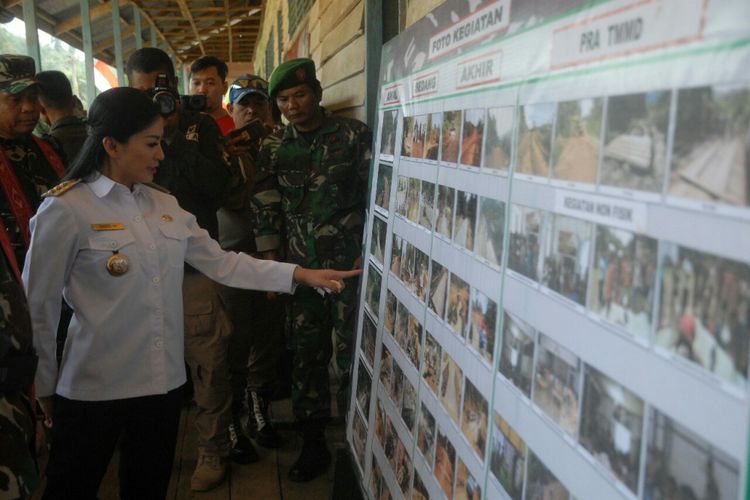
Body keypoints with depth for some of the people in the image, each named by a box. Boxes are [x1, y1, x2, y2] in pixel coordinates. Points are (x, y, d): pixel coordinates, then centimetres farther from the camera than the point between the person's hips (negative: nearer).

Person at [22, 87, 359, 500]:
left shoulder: (164, 205, 6)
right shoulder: (65, 210, -13)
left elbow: (221, 262, 6)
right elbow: (38, 307, -7)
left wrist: (300, 274, 0)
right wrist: (43, 386, 0)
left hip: (163, 381, 5)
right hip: (93, 388, -5)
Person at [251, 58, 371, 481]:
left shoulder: (354, 136, -3)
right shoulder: (276, 150, 8)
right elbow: (267, 210, 11)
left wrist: (367, 255, -7)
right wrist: (272, 264, 6)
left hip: (350, 267, -3)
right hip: (301, 270, 4)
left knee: (351, 357, 1)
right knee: (307, 358, 9)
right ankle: (314, 446, 24)